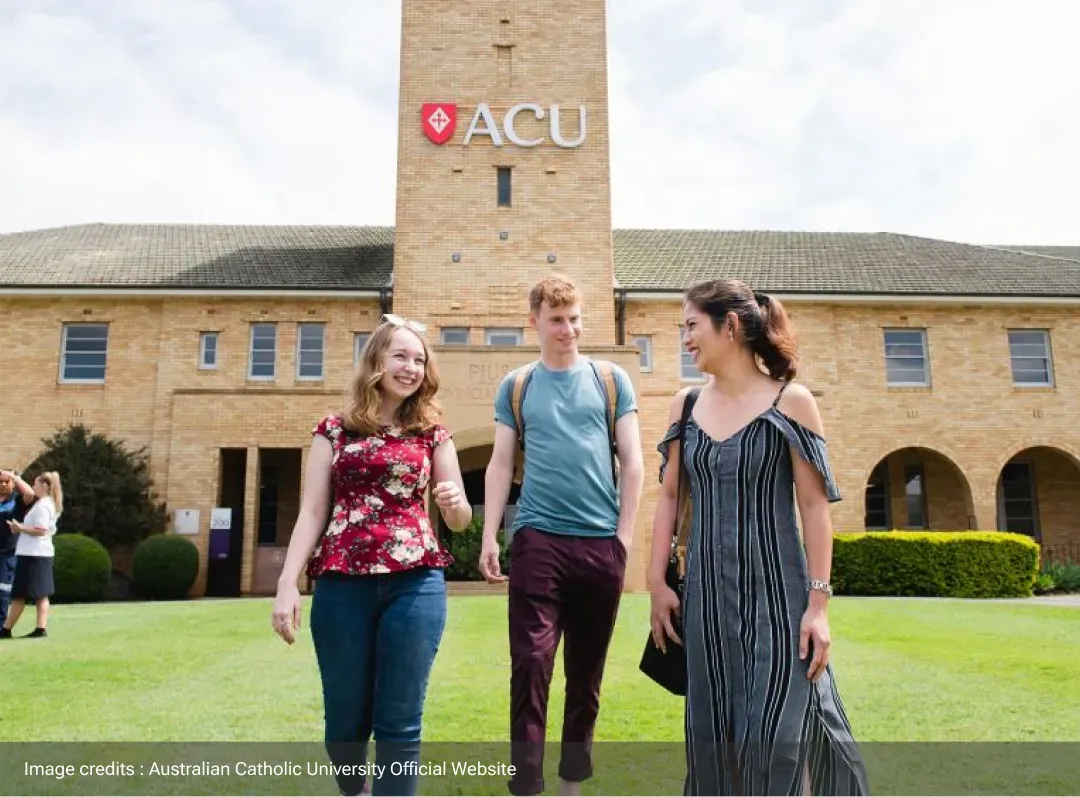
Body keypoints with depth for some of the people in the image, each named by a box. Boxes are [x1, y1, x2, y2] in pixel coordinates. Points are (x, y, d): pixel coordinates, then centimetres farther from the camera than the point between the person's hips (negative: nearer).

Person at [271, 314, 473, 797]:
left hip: (415, 583, 0)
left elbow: (460, 520, 11)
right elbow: (312, 513, 4)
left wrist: (455, 504, -13)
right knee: (345, 718, 12)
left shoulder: (432, 433, 11)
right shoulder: (335, 430, 8)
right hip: (343, 582, 0)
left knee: (399, 723, 2)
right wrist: (287, 584, -7)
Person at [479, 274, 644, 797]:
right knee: (531, 664, -6)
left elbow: (632, 462, 5)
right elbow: (501, 465, 6)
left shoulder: (612, 381, 7)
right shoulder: (515, 387, 8)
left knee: (586, 671, 12)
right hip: (537, 538, -1)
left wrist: (624, 534, -2)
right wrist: (489, 538, -2)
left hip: (601, 541, 1)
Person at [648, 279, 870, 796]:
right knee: (712, 738, 10)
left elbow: (815, 506, -7)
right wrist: (656, 581, 4)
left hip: (776, 592, -4)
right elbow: (669, 496, 9)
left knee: (776, 737, -3)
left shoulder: (791, 402, -5)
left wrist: (818, 602, -10)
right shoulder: (686, 405, 6)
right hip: (707, 593, 4)